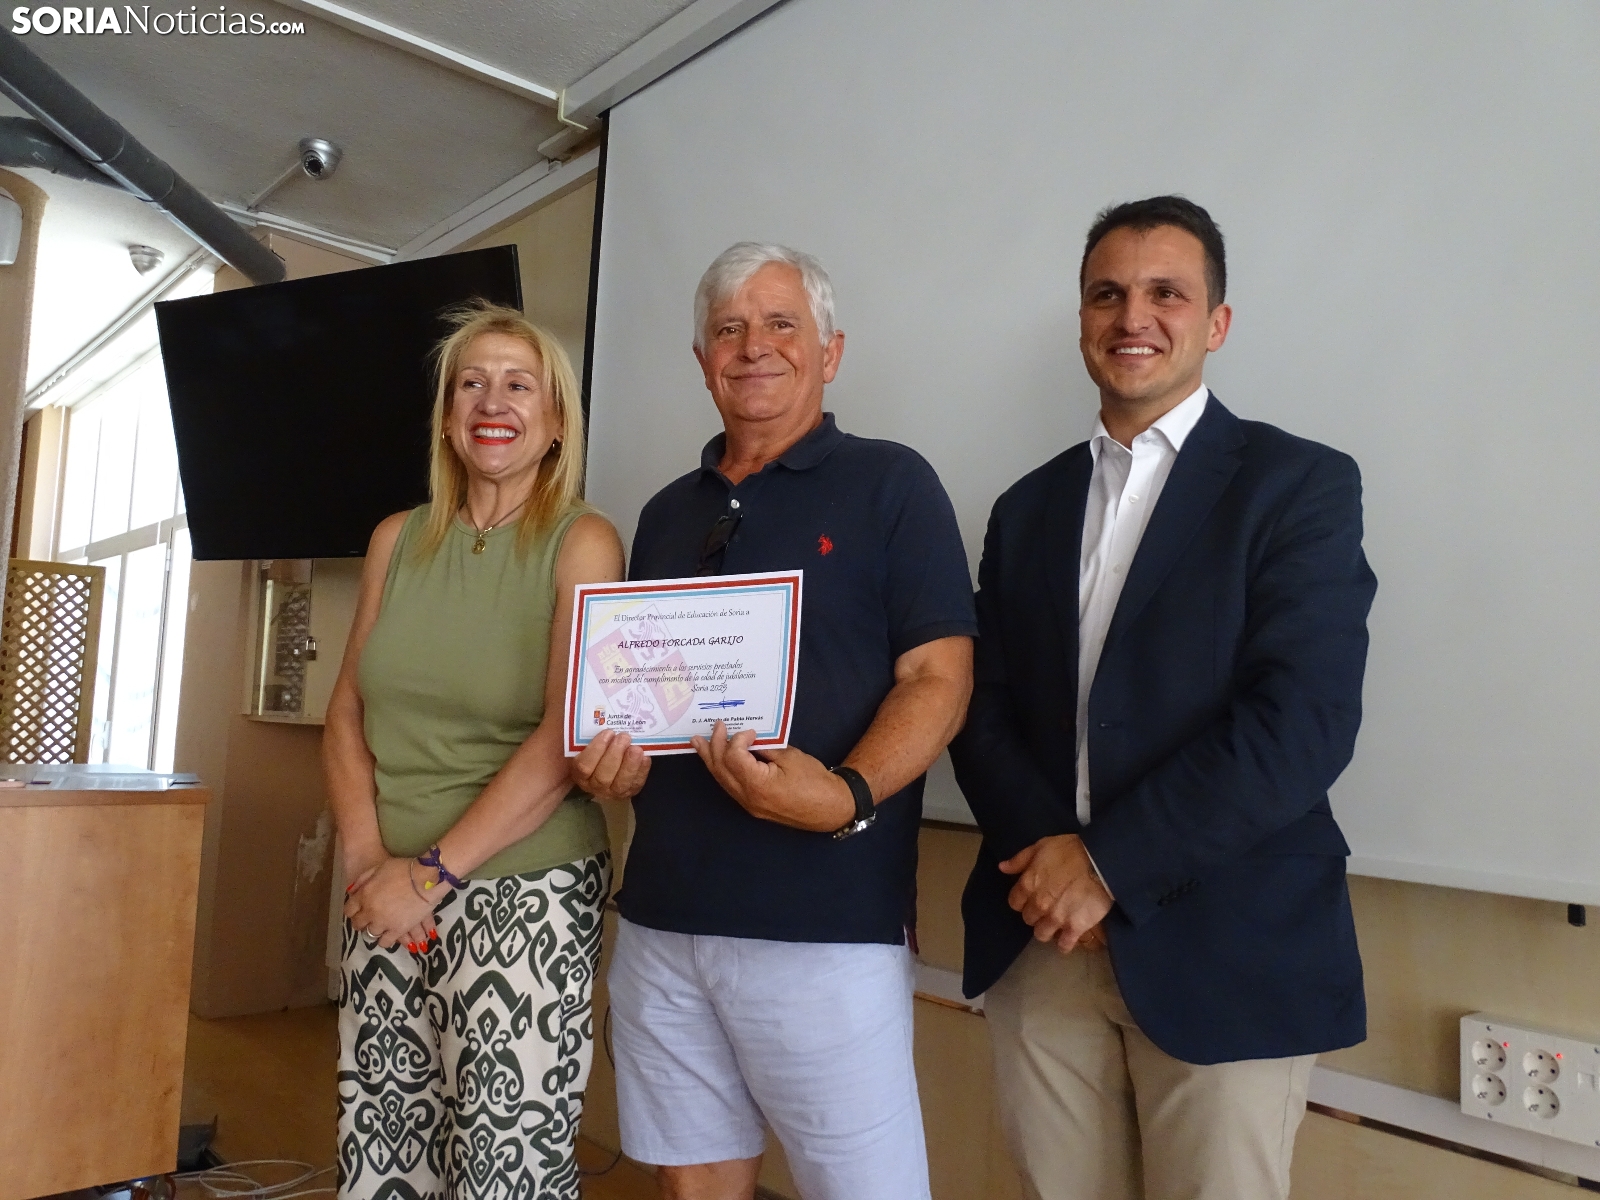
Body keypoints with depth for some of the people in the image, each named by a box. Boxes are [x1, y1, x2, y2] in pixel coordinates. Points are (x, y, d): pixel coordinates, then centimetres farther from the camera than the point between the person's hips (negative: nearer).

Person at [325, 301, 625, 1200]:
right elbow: (348, 713, 9)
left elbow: (566, 740, -13)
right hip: (390, 895, 4)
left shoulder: (582, 543, -6)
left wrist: (435, 873, -13)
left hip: (525, 896, -4)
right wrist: (368, 858, -5)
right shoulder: (398, 540, 9)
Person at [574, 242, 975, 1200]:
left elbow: (940, 676, -8)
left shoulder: (890, 484, -1)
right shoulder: (669, 512, 16)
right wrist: (611, 756, -1)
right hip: (663, 914, 5)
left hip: (827, 918, -5)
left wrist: (846, 796, -25)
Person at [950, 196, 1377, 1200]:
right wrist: (1049, 852, -11)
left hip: (1224, 952, -3)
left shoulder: (1300, 484, -2)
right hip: (1042, 942, 4)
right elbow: (985, 711, 7)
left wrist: (1111, 863, -15)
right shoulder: (1028, 508, 12)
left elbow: (1304, 723, -13)